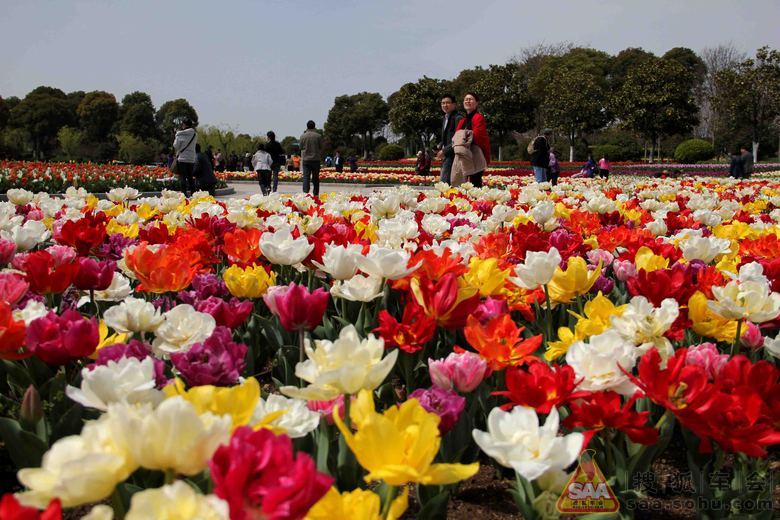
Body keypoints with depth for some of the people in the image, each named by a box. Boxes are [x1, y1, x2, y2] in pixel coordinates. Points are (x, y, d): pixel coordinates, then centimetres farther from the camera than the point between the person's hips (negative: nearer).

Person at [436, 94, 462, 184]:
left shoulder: (458, 118, -10)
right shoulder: (445, 118, 18)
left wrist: (445, 151, -16)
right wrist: (440, 147, 8)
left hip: (453, 154, -9)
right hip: (446, 156, 9)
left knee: (444, 181, -15)